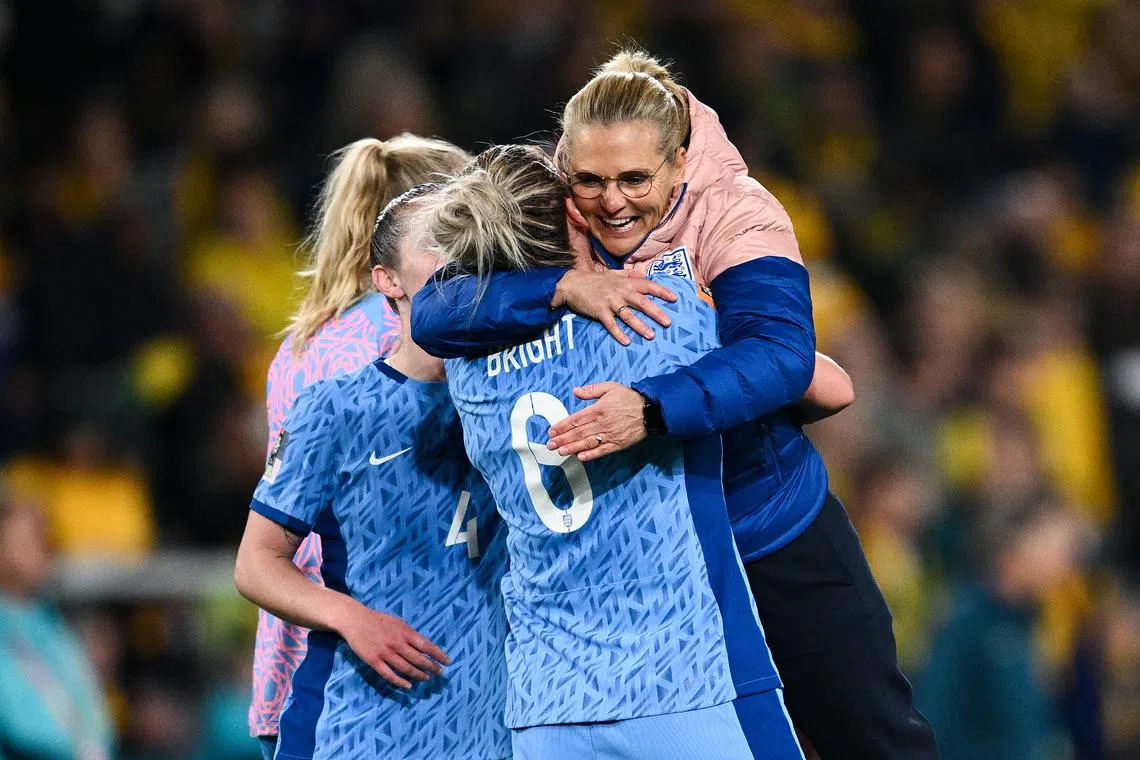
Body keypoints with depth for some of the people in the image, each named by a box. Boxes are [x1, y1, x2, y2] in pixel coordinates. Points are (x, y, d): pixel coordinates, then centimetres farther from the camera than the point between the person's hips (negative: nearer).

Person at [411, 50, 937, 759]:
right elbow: (434, 315, -27)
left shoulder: (731, 211, -20)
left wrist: (651, 408, -53)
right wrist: (563, 287, -44)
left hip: (778, 531, -2)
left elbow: (780, 355, -36)